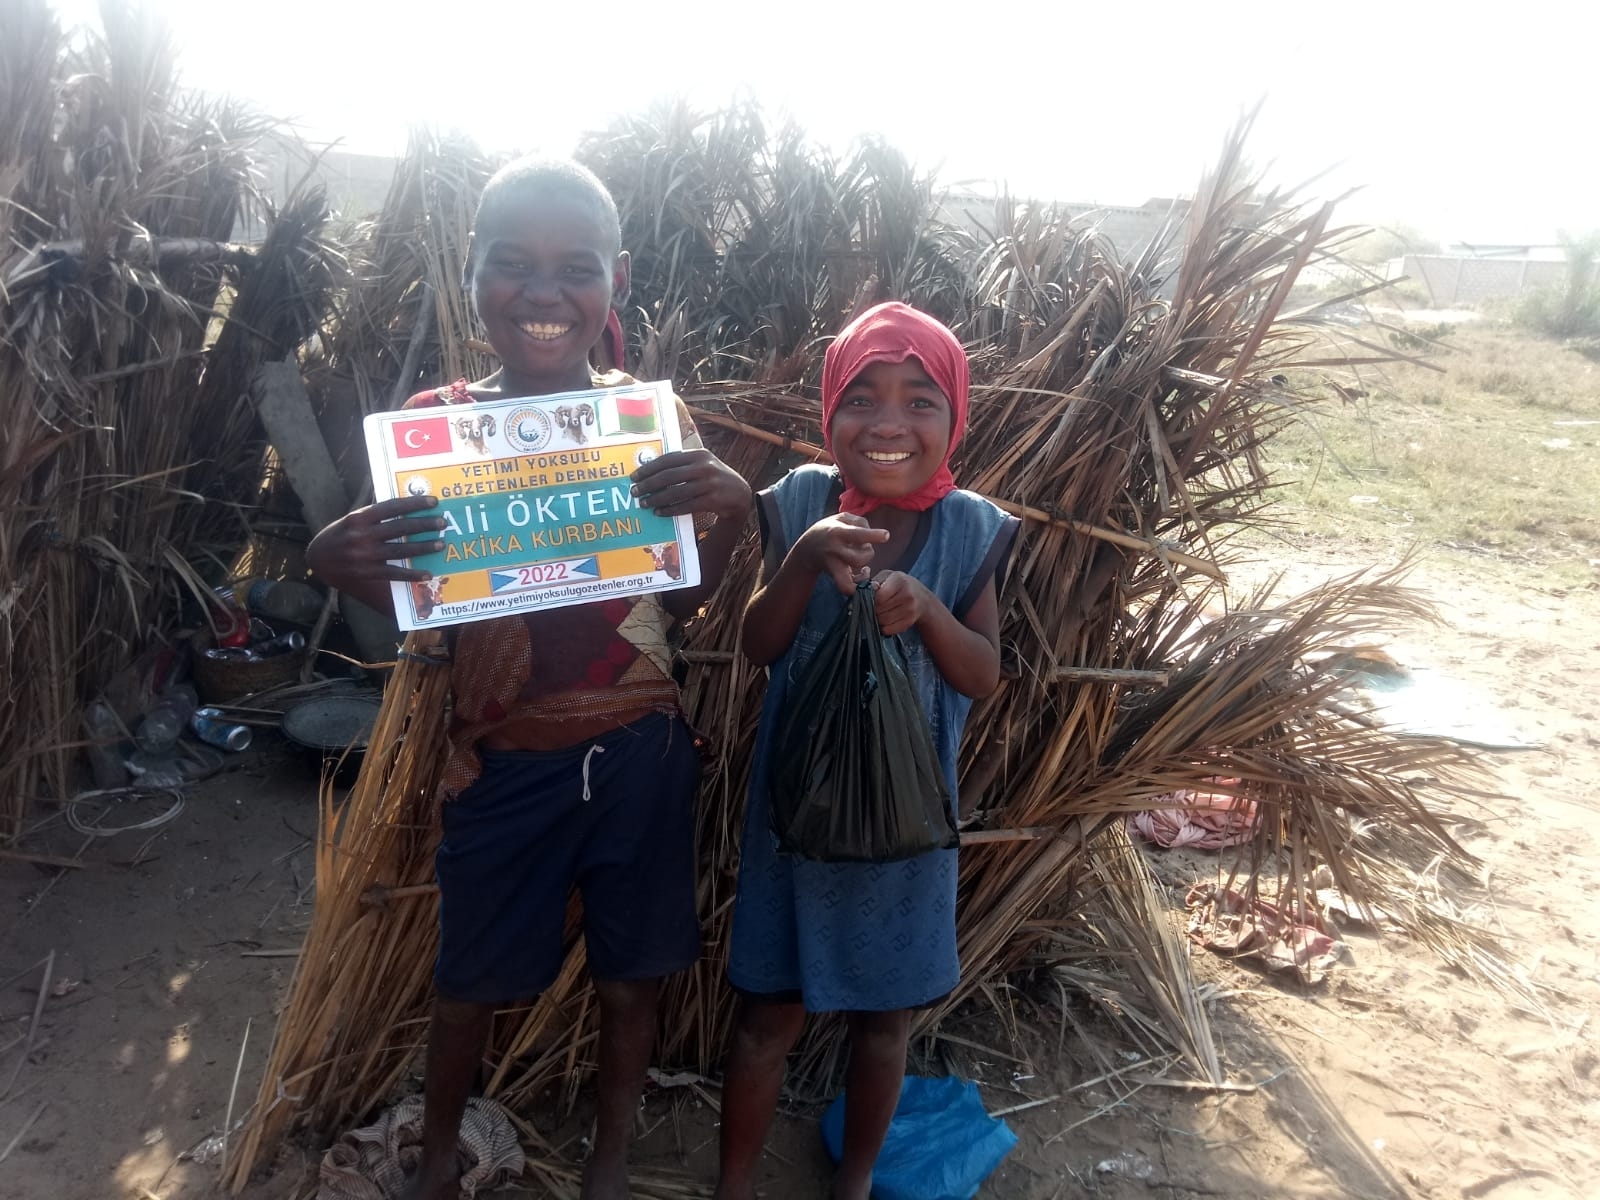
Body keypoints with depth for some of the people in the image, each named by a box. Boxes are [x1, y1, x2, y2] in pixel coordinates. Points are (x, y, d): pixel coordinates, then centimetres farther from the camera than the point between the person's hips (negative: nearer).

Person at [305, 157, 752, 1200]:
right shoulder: (434, 422, -7)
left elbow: (679, 600, -2)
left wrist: (733, 511, -20)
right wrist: (343, 566, -21)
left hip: (639, 752, 1)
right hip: (503, 762, 0)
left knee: (631, 977, 16)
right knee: (472, 979, 17)